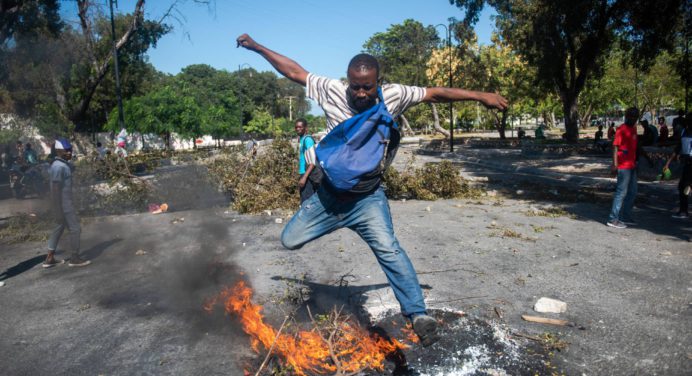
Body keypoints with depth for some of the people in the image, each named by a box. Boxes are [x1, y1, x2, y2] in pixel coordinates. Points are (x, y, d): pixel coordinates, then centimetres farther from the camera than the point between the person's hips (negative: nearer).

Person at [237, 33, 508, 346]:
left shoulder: (392, 95, -10)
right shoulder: (332, 90, -10)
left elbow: (435, 93, -8)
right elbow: (294, 72, -2)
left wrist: (480, 96, -11)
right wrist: (256, 47, 0)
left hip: (368, 197, -2)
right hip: (329, 193, 3)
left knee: (388, 249, -19)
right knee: (289, 240, 9)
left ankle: (418, 315, -9)